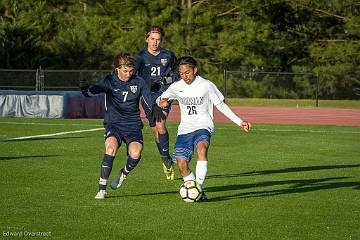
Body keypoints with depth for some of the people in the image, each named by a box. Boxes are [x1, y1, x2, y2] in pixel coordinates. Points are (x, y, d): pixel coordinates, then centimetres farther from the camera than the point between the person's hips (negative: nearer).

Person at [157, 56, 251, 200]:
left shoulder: (206, 85, -1)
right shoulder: (176, 87, 6)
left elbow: (221, 105, 6)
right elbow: (159, 99, 12)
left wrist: (239, 122, 3)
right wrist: (161, 103, -15)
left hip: (203, 127, -3)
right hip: (185, 129, 4)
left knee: (201, 149, -35)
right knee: (181, 164, -11)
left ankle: (199, 188, -37)